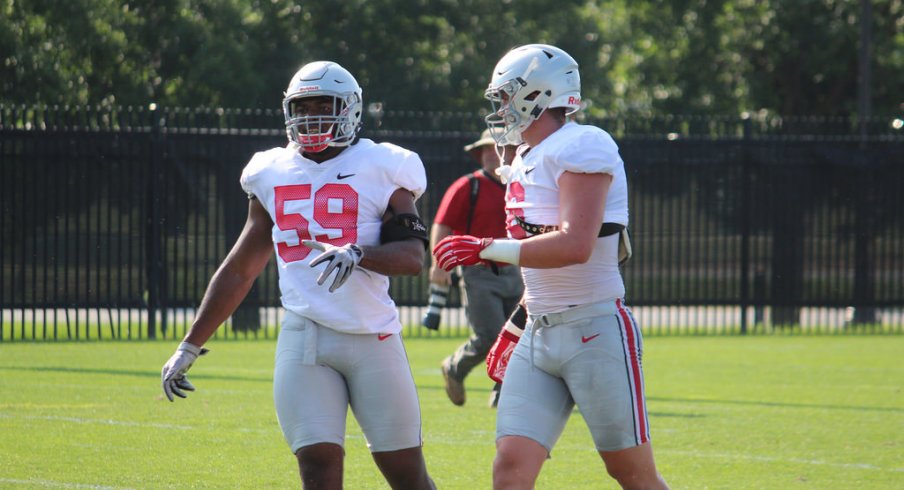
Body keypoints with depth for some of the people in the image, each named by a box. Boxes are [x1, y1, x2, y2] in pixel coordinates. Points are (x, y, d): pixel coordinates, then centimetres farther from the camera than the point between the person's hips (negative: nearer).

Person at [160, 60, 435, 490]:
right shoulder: (275, 176, 13)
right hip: (304, 337, 2)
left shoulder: (380, 172, 1)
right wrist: (189, 347, 18)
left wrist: (358, 254, -30)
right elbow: (239, 270, 19)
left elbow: (412, 256, -10)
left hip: (372, 339, -2)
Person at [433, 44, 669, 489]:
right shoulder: (525, 162, 16)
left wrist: (487, 249, -21)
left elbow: (574, 245, -24)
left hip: (595, 331, -8)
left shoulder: (580, 147, -13)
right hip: (539, 336, 8)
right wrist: (516, 329, 24)